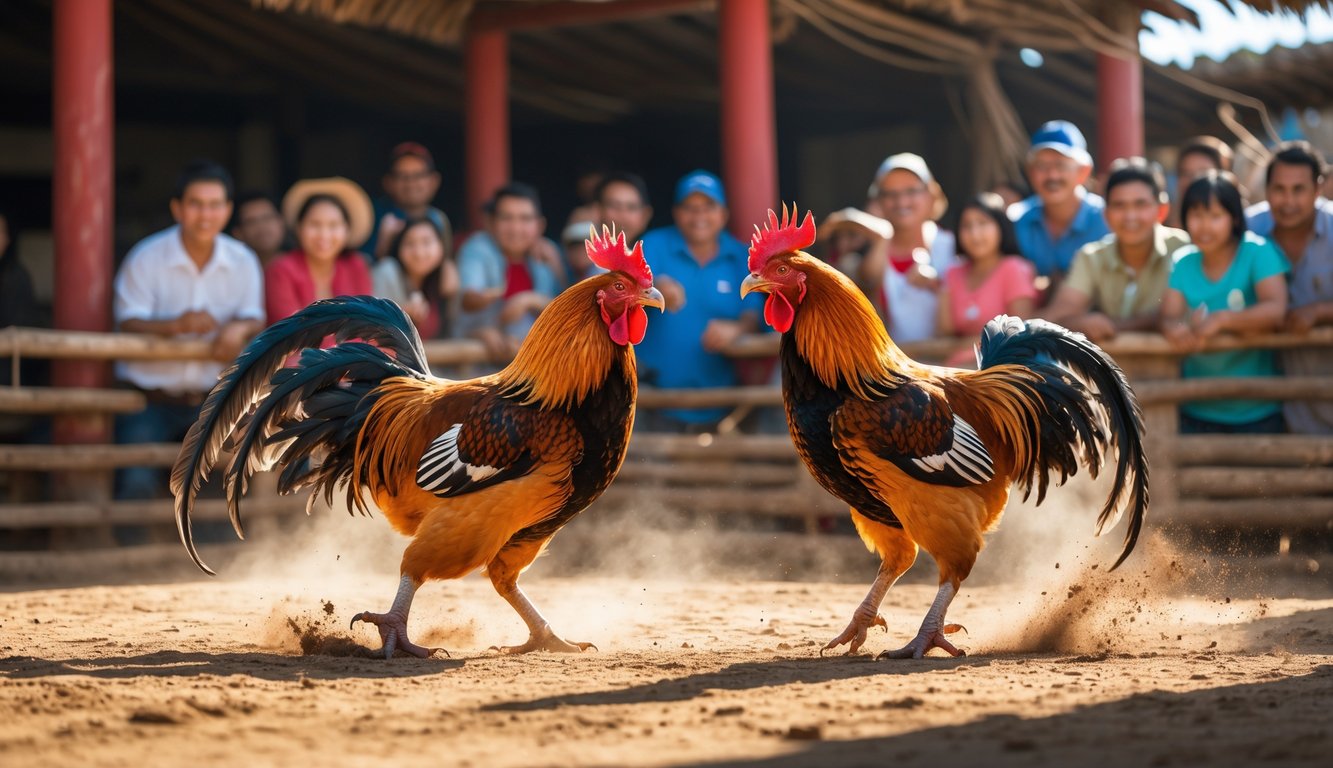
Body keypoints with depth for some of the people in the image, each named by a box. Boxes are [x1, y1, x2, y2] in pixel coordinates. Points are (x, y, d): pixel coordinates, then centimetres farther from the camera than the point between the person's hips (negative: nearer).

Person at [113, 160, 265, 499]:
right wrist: (176, 325, -31)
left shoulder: (243, 262, 5)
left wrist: (240, 329, -21)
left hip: (212, 400, 3)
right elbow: (129, 325, -10)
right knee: (137, 482, -24)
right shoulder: (146, 258, -5)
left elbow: (255, 319, 5)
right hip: (150, 400, -3)